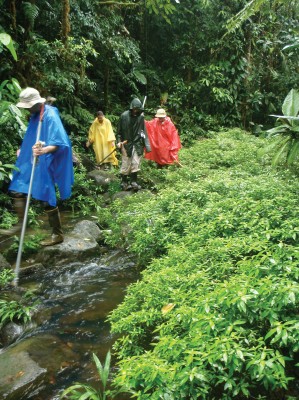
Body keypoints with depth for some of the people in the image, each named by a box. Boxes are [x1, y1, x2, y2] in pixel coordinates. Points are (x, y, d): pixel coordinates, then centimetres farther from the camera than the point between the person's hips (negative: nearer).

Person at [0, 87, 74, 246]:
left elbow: (59, 143, -26)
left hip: (44, 164, -9)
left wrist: (44, 150, -43)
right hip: (30, 162, 9)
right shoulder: (35, 116, 9)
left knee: (47, 199, -3)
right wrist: (24, 150, 28)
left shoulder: (50, 116, -18)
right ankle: (21, 224, 22)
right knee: (16, 191, 9)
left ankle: (58, 235, 11)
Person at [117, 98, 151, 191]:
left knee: (136, 164, 4)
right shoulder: (124, 116, -7)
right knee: (126, 164, 2)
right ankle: (124, 182, 13)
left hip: (138, 144, 2)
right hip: (127, 143, -2)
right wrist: (119, 141, -9)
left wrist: (147, 144, -1)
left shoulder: (141, 116, 0)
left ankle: (133, 181, 14)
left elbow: (144, 130, 4)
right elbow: (119, 130, 0)